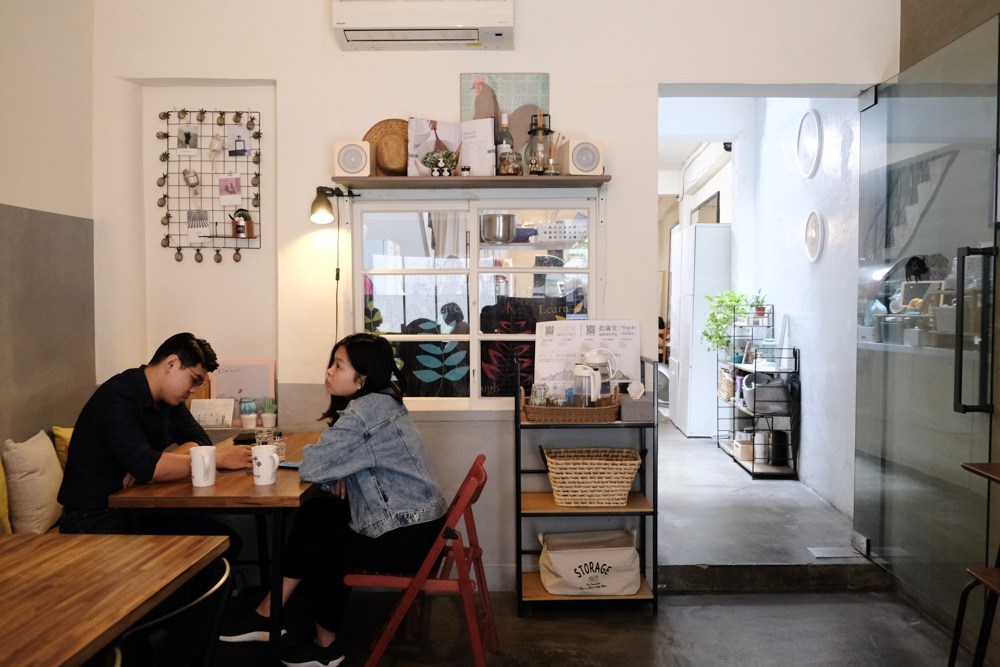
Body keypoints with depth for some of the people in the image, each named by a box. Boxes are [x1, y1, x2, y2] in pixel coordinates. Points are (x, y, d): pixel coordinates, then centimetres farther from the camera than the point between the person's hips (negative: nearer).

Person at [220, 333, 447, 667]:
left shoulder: (366, 411, -23)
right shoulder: (382, 400, 7)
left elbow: (312, 466, -21)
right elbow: (341, 461, 14)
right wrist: (336, 475, -5)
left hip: (407, 536, -9)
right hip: (411, 519, 9)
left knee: (326, 547, 8)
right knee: (315, 512, 8)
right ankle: (269, 614, 17)